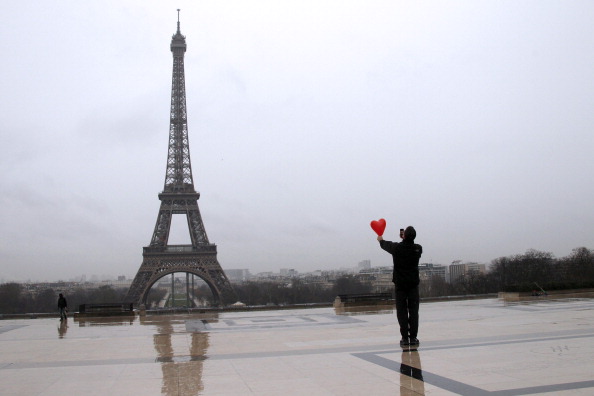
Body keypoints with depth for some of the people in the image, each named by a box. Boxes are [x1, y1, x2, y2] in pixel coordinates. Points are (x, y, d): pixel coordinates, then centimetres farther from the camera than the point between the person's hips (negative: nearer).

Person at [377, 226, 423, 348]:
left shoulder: (397, 248, -8)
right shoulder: (418, 249, -3)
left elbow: (386, 245, 15)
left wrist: (381, 240, 37)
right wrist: (407, 237, 39)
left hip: (400, 284, -1)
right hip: (413, 284, 1)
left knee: (402, 311, 2)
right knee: (413, 311, 4)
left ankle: (405, 338, 0)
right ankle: (413, 338, 4)